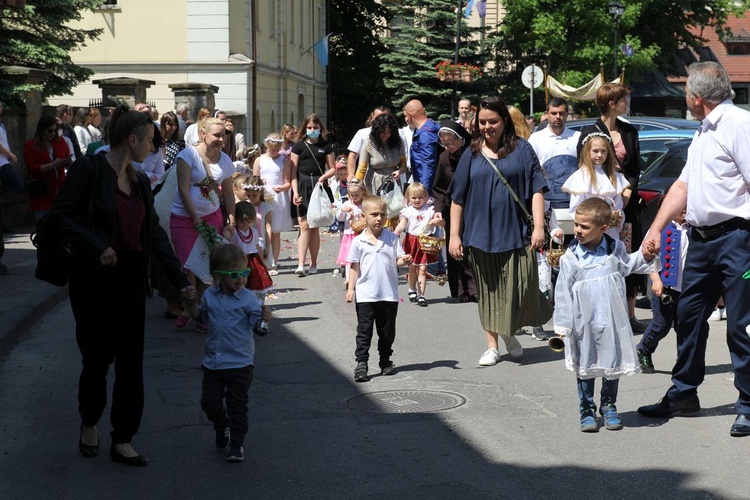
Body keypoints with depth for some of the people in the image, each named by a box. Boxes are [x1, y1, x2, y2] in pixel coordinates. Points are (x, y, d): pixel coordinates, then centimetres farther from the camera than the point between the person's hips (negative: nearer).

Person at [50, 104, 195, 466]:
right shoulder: (89, 169, -9)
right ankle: (89, 423, 30)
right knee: (97, 357, 4)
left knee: (131, 362, 4)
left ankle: (123, 441, 13)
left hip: (131, 281, 6)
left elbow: (155, 233, 12)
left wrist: (180, 280, 9)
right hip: (94, 281, -6)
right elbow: (61, 215, -12)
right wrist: (97, 247, -23)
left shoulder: (139, 182, 11)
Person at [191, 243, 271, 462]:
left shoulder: (248, 299, -9)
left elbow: (259, 328, -13)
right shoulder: (209, 296, 3)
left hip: (240, 363, -4)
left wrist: (265, 319, -30)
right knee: (210, 402, 8)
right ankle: (222, 428, 36)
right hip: (213, 362, 4)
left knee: (237, 405, 3)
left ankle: (237, 443, 16)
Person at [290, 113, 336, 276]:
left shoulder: (326, 146, 9)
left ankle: (313, 264, 14)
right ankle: (301, 265, -14)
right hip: (303, 186, -1)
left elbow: (333, 169, 12)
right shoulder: (299, 146, 5)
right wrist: (295, 192, -8)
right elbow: (293, 171, 2)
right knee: (304, 226, -9)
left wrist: (323, 177, -9)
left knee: (315, 227, 6)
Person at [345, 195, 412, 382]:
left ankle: (385, 361, 25)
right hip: (365, 295, -2)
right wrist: (350, 289, -2)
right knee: (364, 331, -1)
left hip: (389, 294, 2)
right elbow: (355, 267, 3)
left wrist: (405, 260, -21)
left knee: (387, 331, 11)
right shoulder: (359, 242, 0)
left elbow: (399, 260, 1)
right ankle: (361, 363, 2)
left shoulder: (392, 238, 3)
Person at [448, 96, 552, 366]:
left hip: (516, 232, -2)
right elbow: (458, 198, 8)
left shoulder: (521, 149, 3)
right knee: (489, 291, 8)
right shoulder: (471, 154, 7)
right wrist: (454, 235, 4)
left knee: (520, 287, -6)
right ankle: (492, 346, 17)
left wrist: (538, 226, -10)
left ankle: (510, 332, 21)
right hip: (481, 234, 2)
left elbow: (536, 189, -1)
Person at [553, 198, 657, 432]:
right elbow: (563, 293, -6)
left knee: (613, 364, 12)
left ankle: (609, 406, 29)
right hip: (583, 323, -2)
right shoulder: (570, 258, -9)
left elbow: (627, 266, 21)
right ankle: (587, 409, 20)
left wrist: (644, 256, 3)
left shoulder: (615, 249, -2)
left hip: (612, 321, 2)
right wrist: (562, 325, -8)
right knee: (585, 367, 7)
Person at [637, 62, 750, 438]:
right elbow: (683, 186, 24)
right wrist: (657, 227, 19)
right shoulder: (703, 132, 19)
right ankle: (683, 394, 27)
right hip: (701, 239, 10)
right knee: (689, 317, 14)